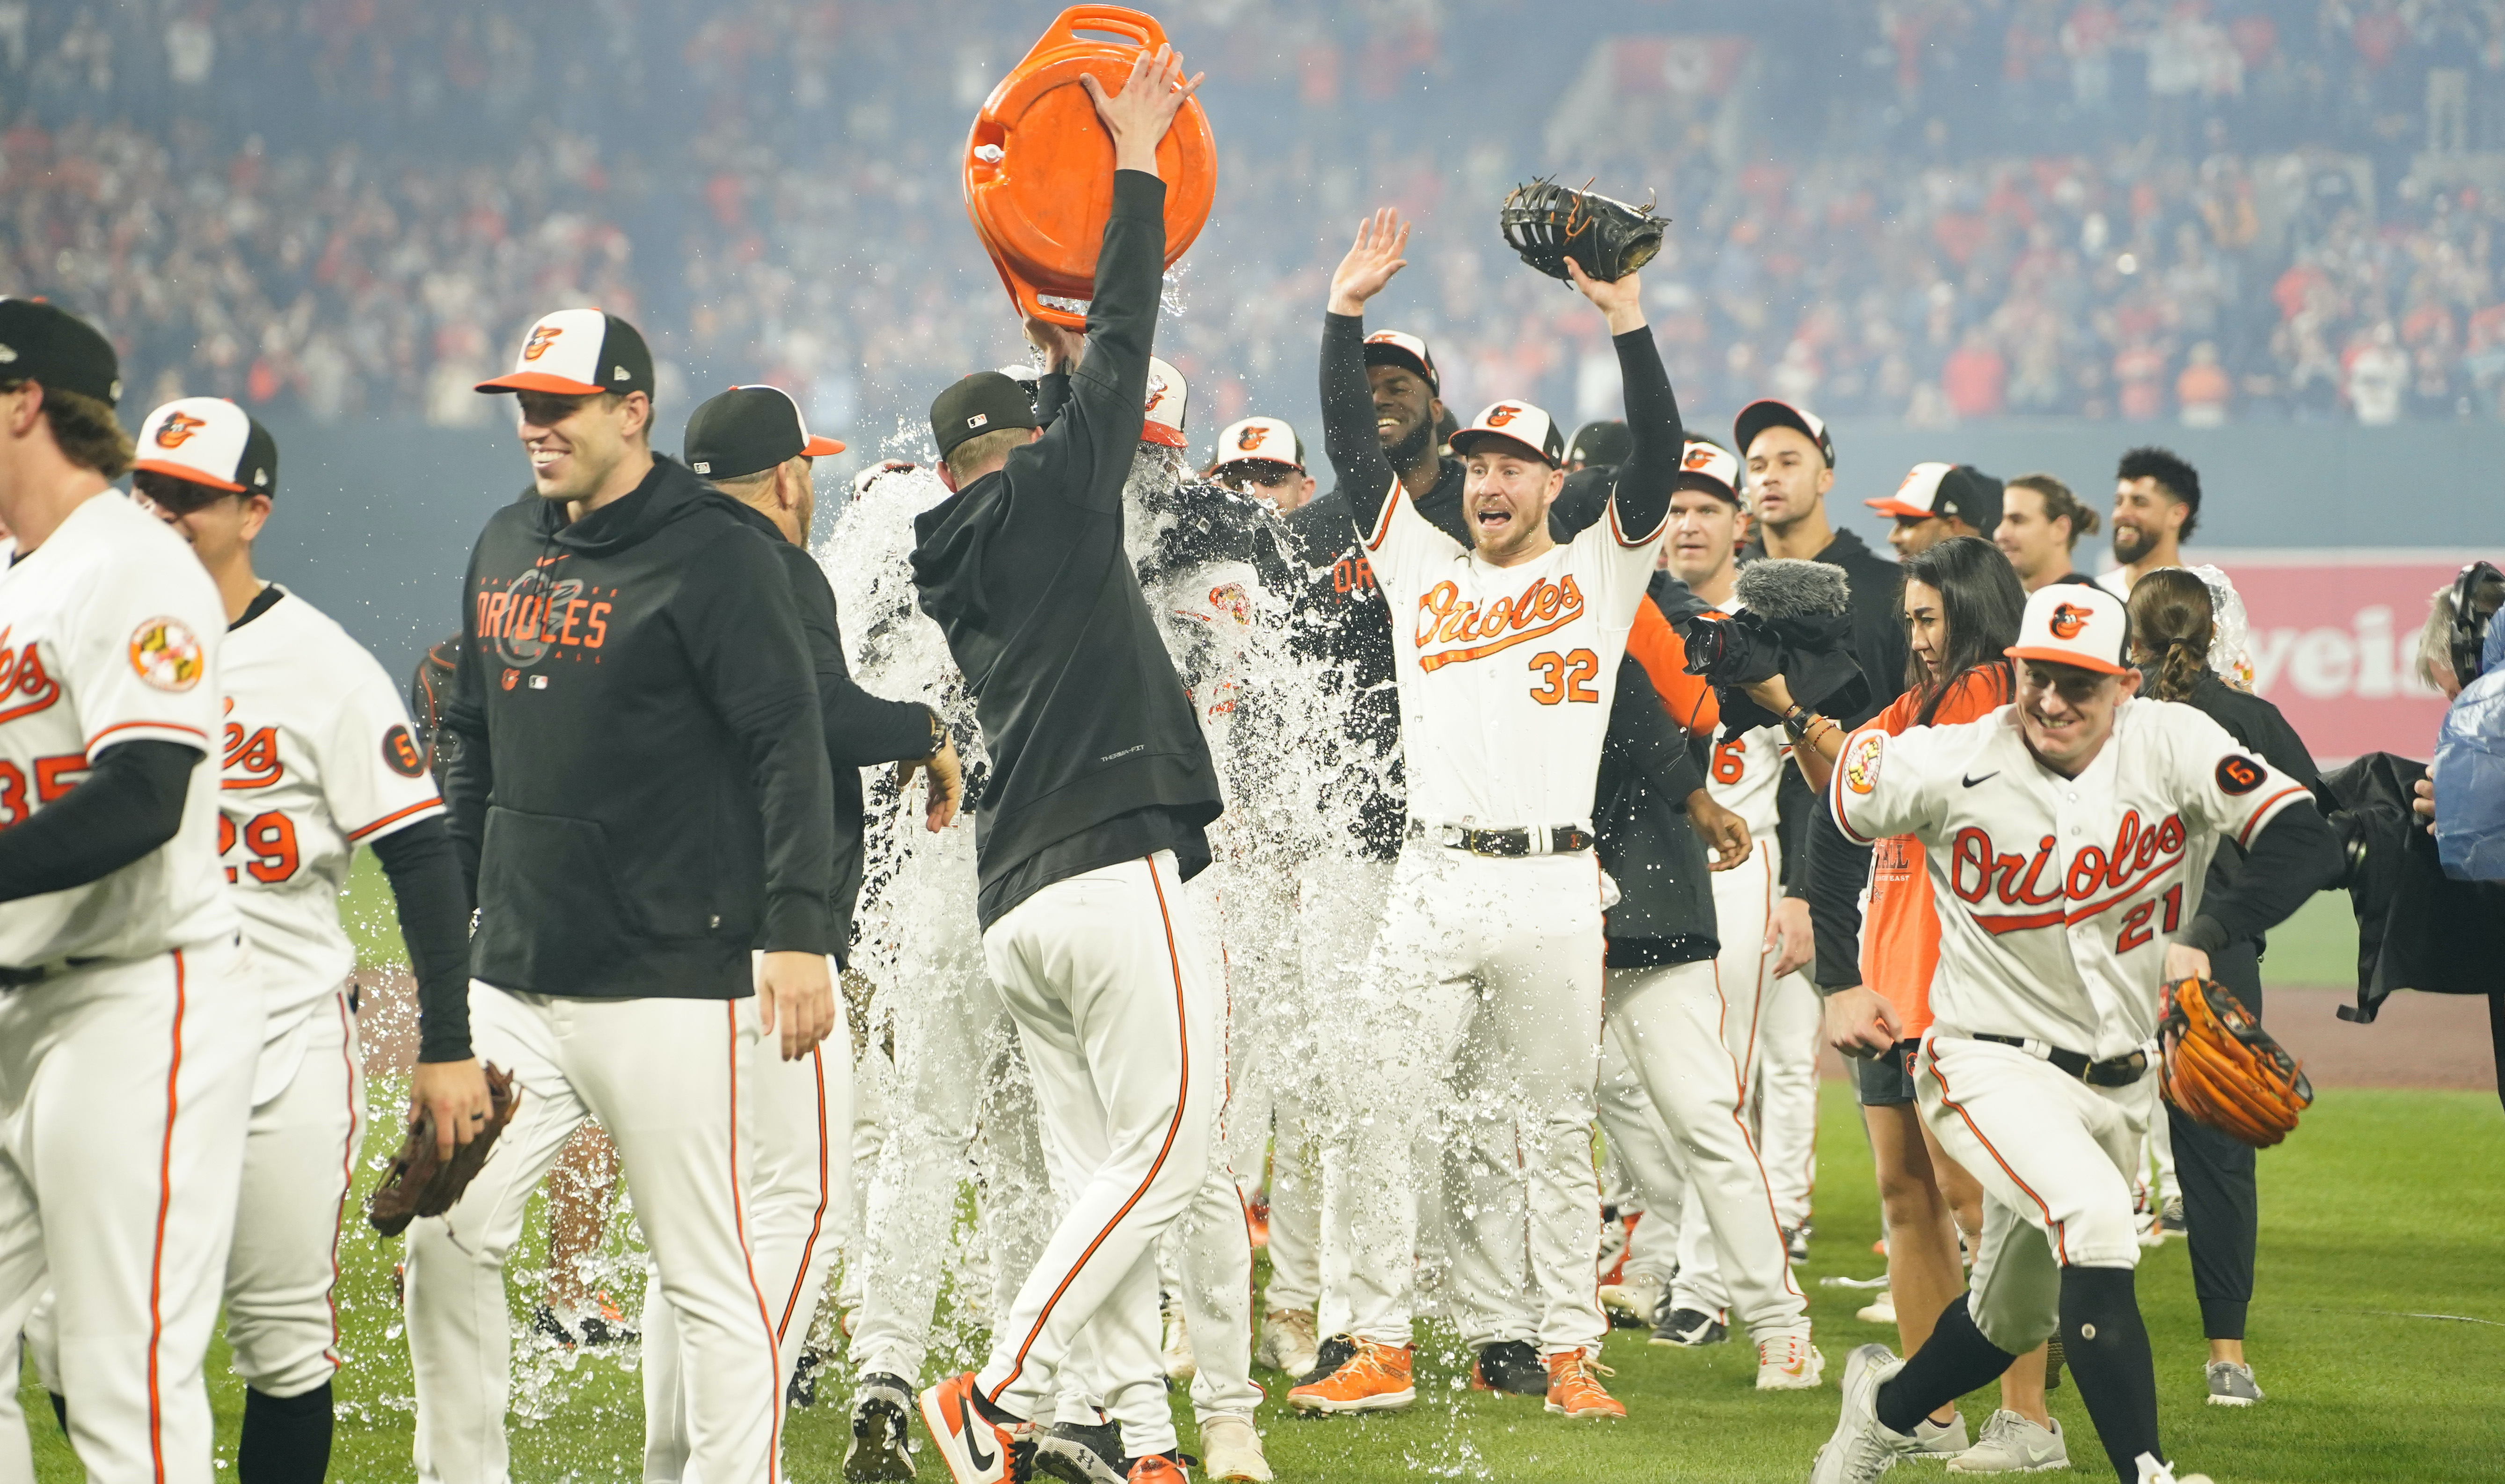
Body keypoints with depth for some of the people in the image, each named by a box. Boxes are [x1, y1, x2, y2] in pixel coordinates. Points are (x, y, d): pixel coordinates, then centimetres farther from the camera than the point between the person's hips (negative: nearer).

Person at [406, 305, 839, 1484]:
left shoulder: (714, 554, -8)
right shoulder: (506, 549, 15)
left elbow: (788, 747, -12)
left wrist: (795, 933, -20)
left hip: (670, 982, -7)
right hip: (515, 981, 7)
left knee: (707, 1277, -4)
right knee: (443, 1233, 3)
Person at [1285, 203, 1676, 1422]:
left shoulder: (1598, 569, 7)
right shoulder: (1420, 565, 14)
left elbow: (1658, 454, -5)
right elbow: (1350, 446, 11)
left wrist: (1625, 320, -14)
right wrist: (1347, 314, 4)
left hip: (1553, 887, -2)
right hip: (1432, 883, 2)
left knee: (1557, 1130, 4)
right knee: (1375, 1117, -2)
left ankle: (1569, 1353, 9)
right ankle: (1379, 1351, 3)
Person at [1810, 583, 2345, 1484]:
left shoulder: (2172, 748, -13)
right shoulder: (1952, 765, -14)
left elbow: (2306, 841, -21)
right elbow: (1822, 814, 3)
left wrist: (2207, 936, -35)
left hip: (2117, 1084, 4)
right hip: (1990, 1064, -4)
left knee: (2015, 1318, 19)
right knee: (2093, 1213, -32)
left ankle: (1885, 1406, 49)